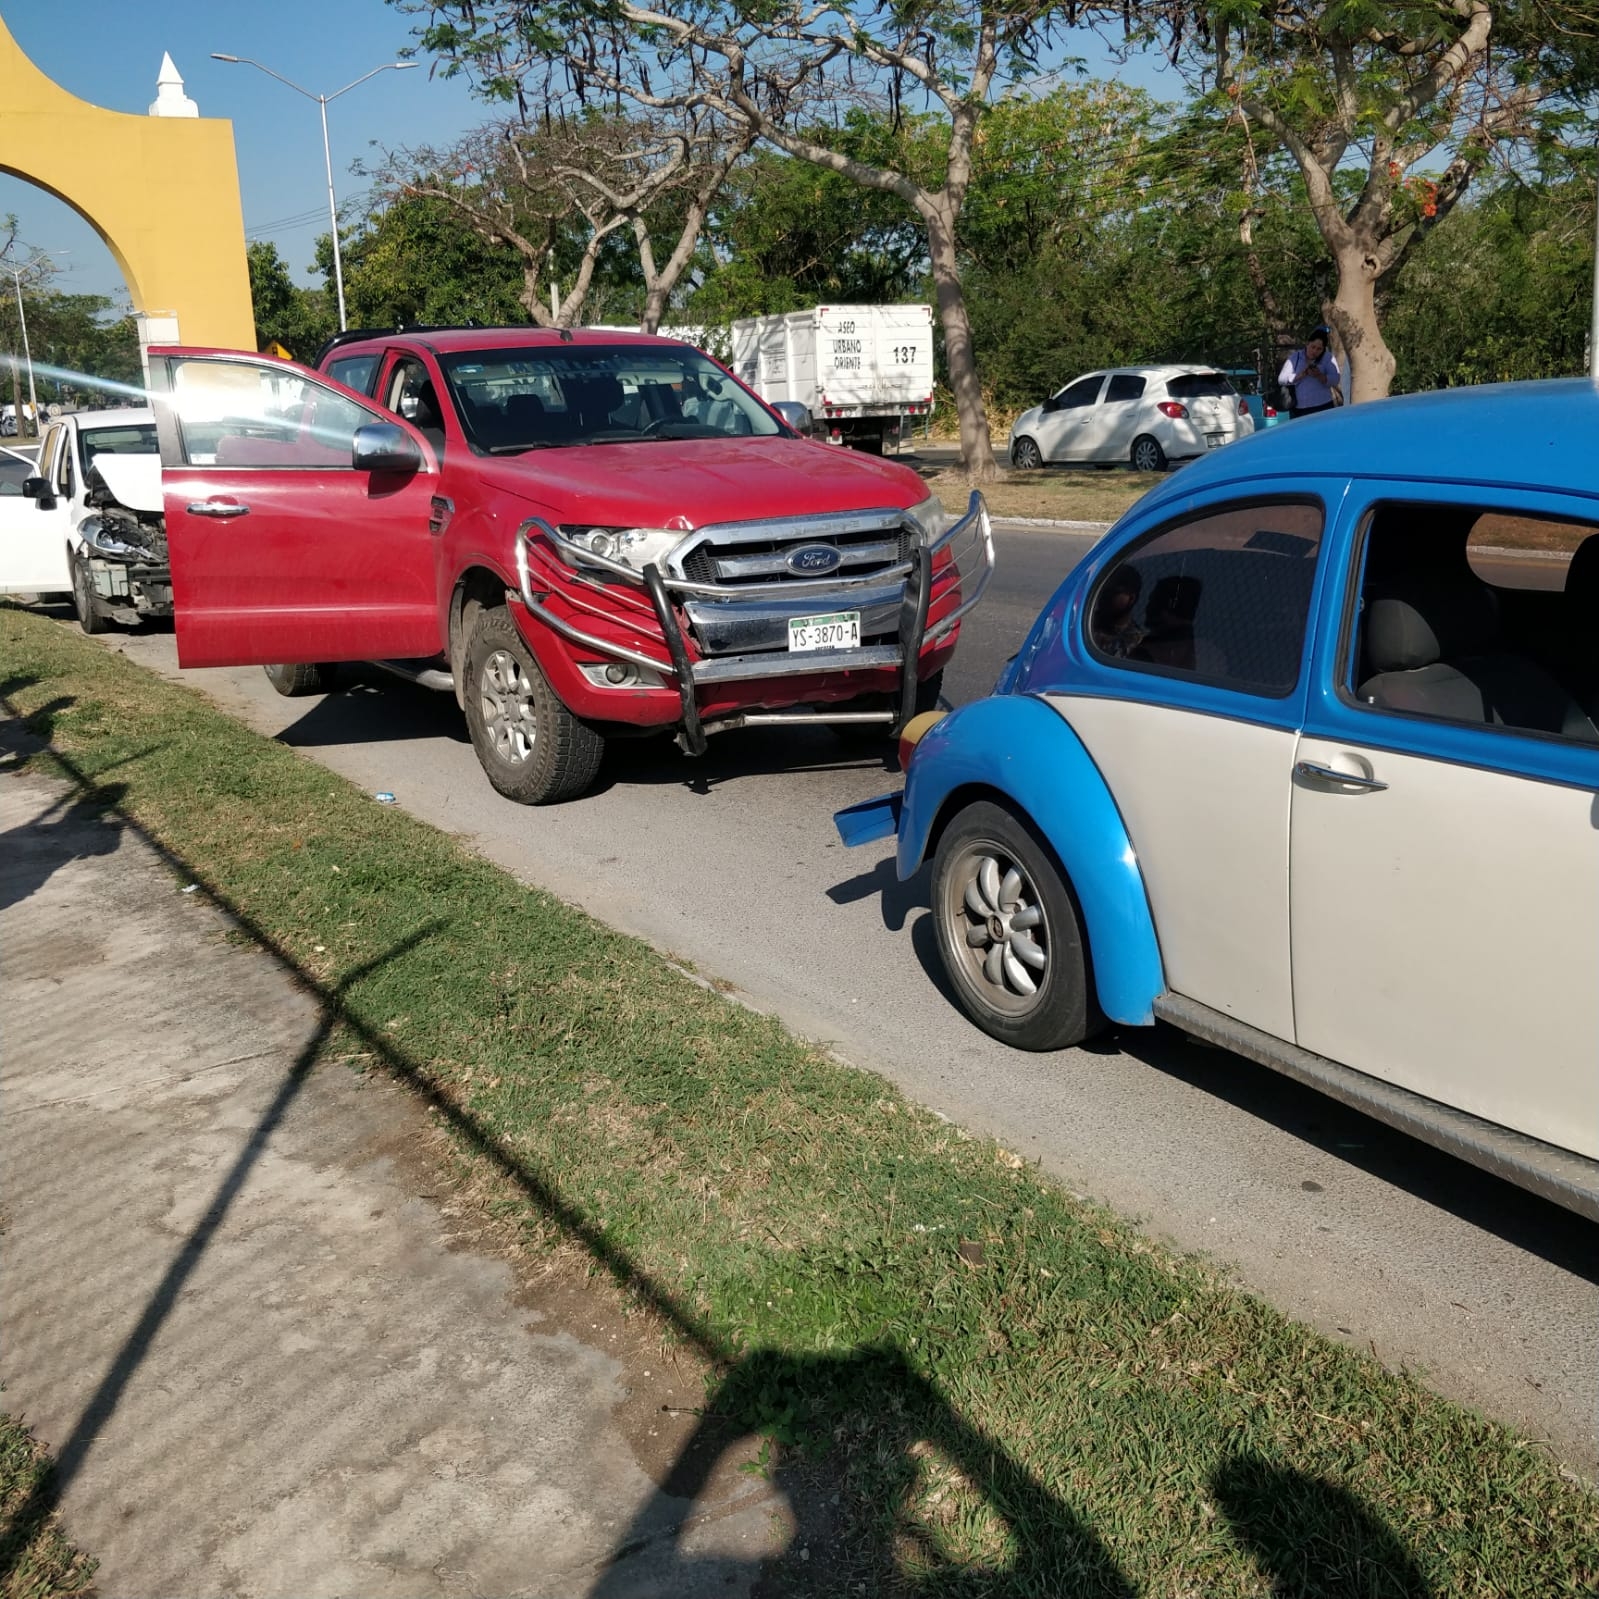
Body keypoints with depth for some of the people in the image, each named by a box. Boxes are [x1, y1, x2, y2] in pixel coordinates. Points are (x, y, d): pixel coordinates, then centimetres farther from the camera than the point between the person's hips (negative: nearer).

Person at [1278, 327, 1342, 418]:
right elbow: (1281, 379, -1)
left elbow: (1336, 379, -8)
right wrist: (1300, 375, -18)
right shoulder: (1295, 358, 9)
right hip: (1298, 410, 2)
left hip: (1322, 408, -2)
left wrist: (1320, 376, -26)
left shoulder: (1328, 358, 4)